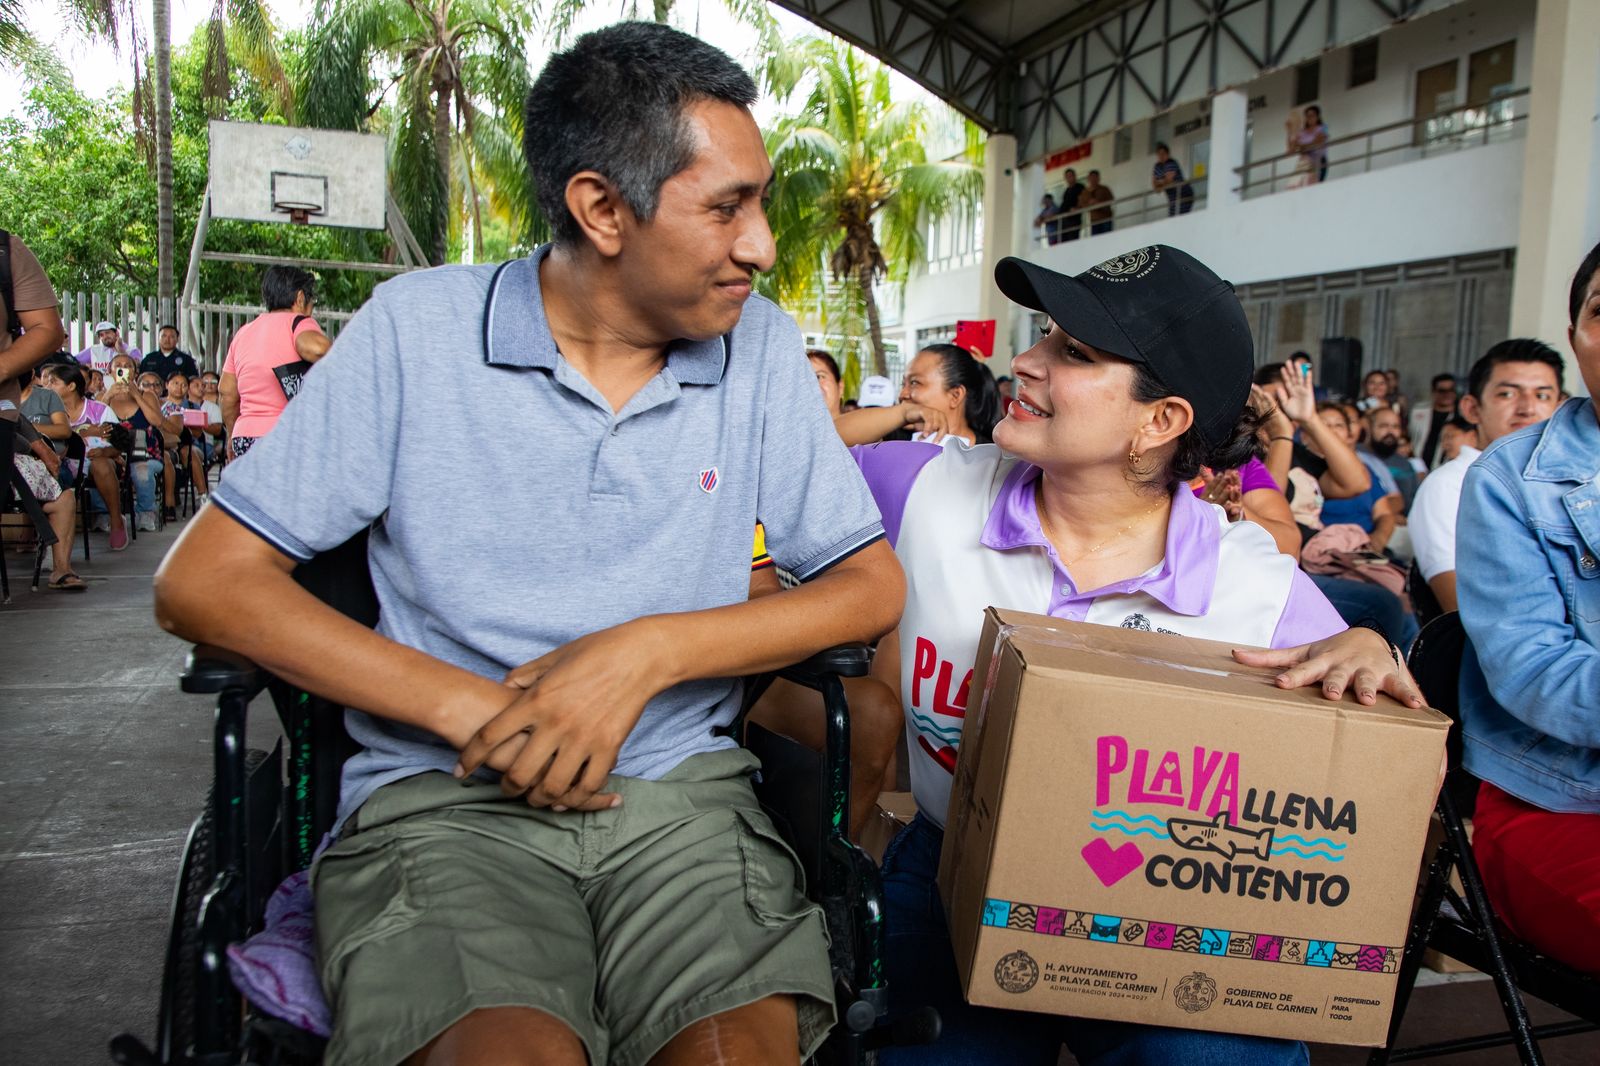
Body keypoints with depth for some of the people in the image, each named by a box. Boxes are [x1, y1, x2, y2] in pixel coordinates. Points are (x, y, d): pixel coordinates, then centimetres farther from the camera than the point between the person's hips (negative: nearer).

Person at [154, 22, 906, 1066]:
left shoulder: (763, 347, 4)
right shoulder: (417, 329, -1)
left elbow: (873, 585, 3)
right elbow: (203, 582, -2)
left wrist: (650, 650, -12)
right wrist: (472, 712, -13)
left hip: (681, 785, 2)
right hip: (444, 791, -1)